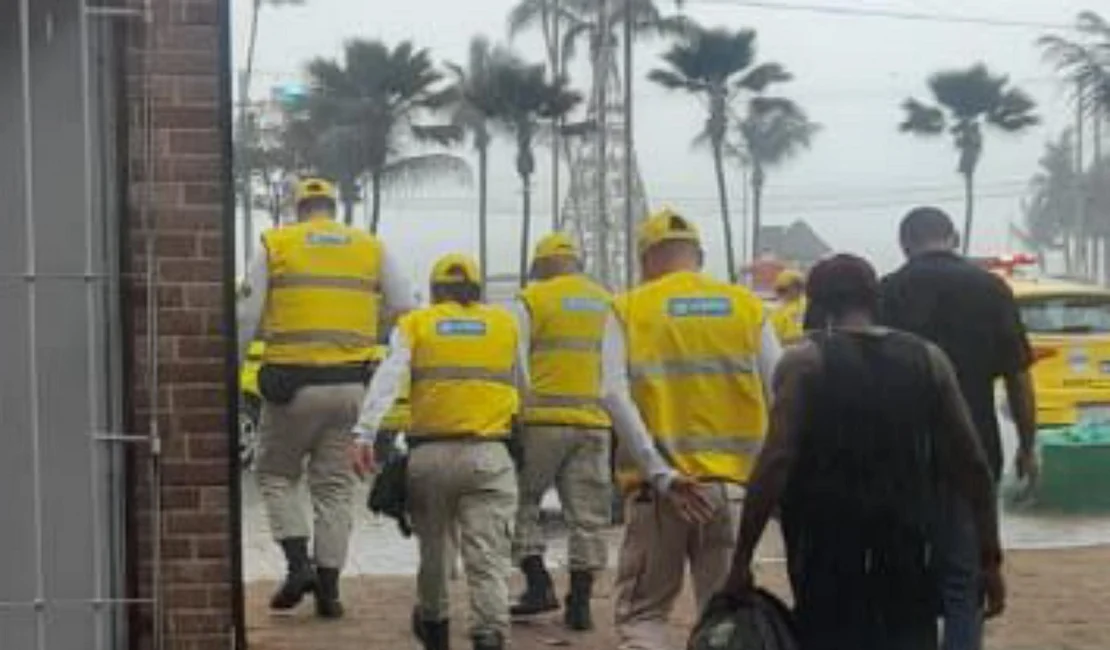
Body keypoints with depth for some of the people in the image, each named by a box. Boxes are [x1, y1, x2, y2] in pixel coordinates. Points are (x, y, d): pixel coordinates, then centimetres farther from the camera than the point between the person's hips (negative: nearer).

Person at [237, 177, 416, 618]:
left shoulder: (274, 246, 3)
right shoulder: (372, 249, 9)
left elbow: (246, 321, -1)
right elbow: (408, 314, 5)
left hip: (292, 383, -2)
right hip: (349, 386, 2)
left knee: (276, 474, 15)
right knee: (335, 486, 10)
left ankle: (298, 563, -1)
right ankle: (328, 586, 9)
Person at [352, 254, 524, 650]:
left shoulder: (414, 325, 8)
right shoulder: (506, 324, 13)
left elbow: (387, 379, -5)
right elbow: (523, 387, 20)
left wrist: (365, 434, -10)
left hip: (430, 453, 1)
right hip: (488, 454, -1)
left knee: (433, 546, 19)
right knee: (488, 556, -5)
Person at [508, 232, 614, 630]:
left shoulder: (532, 301, 0)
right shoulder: (608, 304, 14)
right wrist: (621, 427, 21)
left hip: (543, 420, -4)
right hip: (595, 423, 4)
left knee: (521, 501, 10)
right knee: (588, 515, 6)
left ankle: (539, 583, 0)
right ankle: (580, 602, 7)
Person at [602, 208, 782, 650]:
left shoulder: (629, 309, 2)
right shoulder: (747, 306, 6)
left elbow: (614, 395, -11)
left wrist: (661, 476, -13)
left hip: (658, 487, -1)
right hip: (732, 483, 1)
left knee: (641, 612, 11)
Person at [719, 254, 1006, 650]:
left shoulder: (805, 361, -4)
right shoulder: (928, 360, 6)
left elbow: (775, 465, -13)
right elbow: (971, 466, 4)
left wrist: (741, 560, -10)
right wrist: (990, 558, 9)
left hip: (829, 558, -3)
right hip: (908, 555, 3)